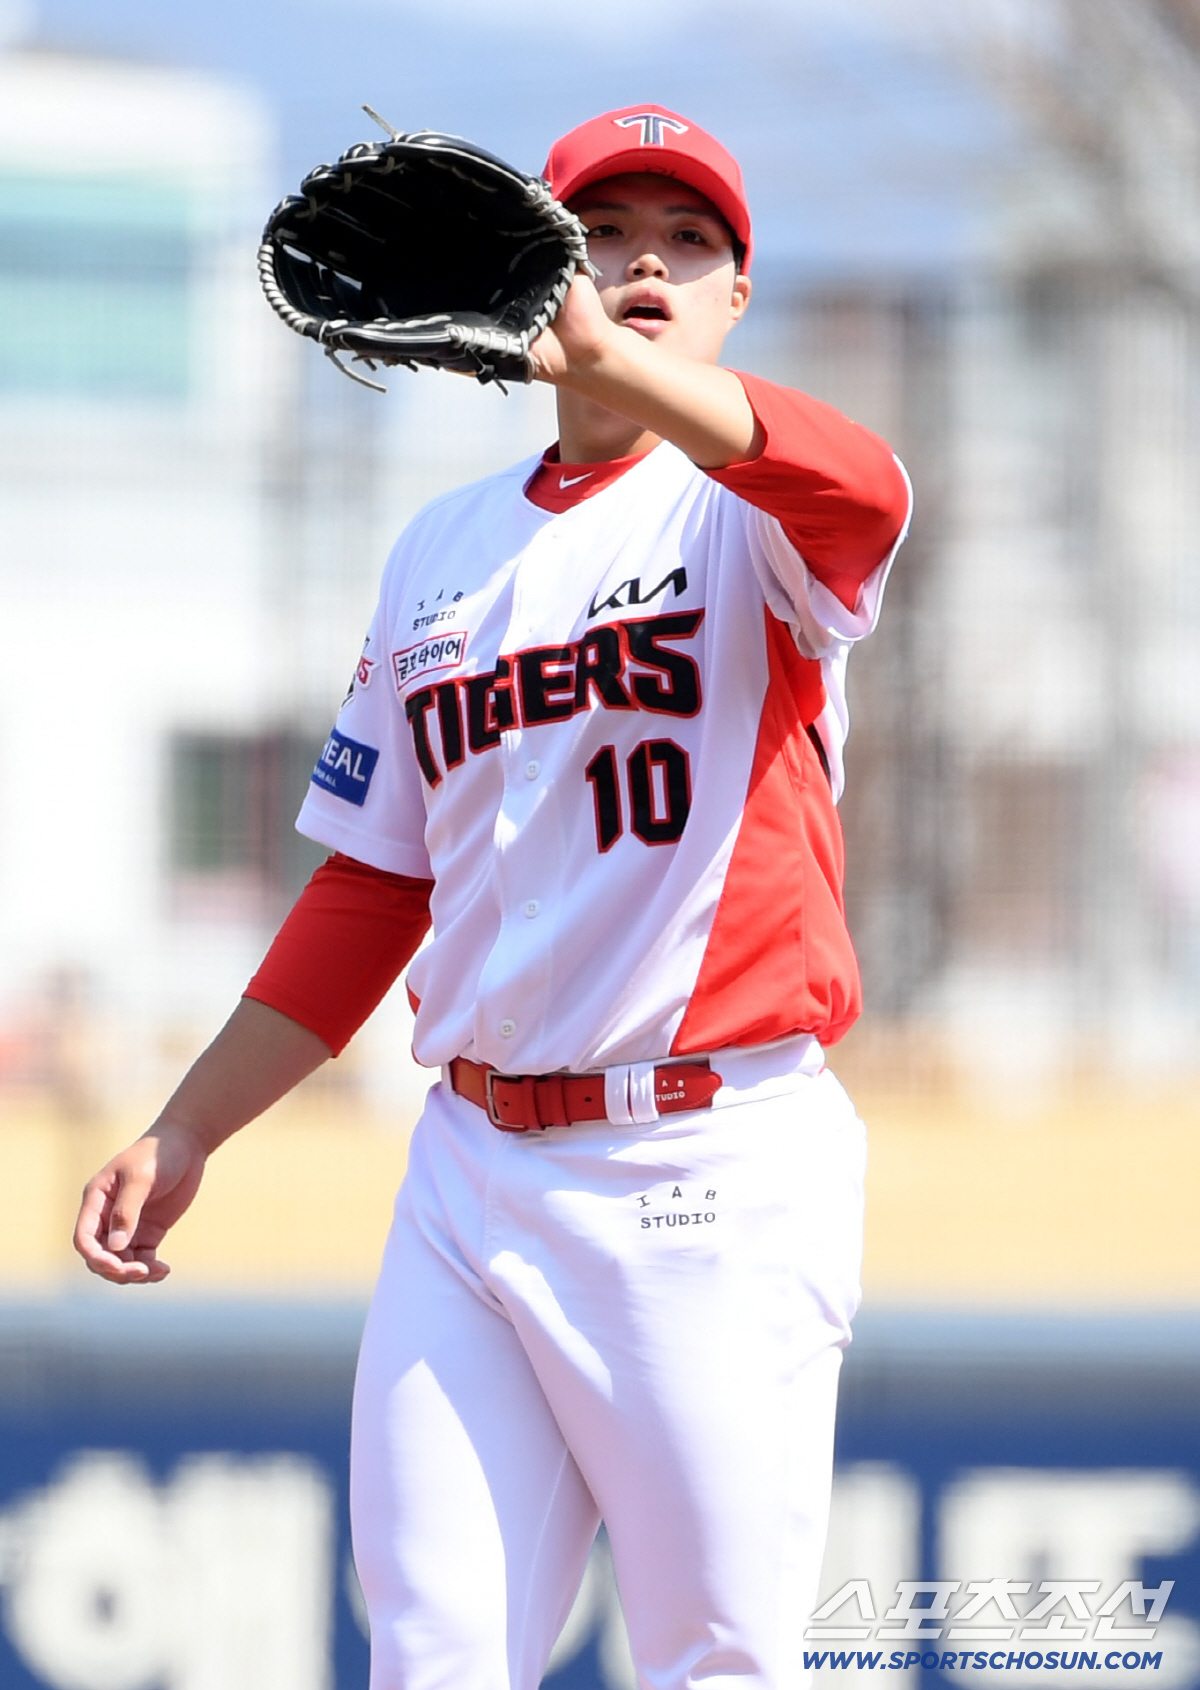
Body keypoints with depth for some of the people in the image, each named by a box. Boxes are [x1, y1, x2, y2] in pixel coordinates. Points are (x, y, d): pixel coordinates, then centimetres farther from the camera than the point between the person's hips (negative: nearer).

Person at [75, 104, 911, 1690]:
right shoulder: (442, 549, 16)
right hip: (471, 1170, 5)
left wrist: (607, 361, -42)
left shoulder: (741, 513, -1)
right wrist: (186, 1131, 18)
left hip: (715, 1172, -5)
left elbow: (860, 494, -28)